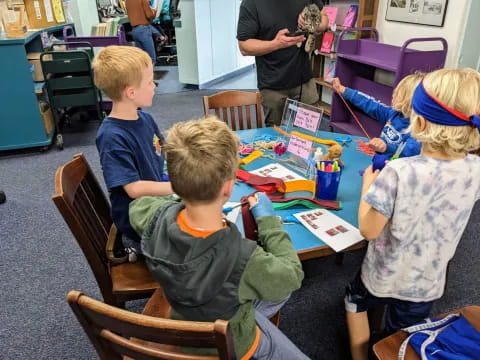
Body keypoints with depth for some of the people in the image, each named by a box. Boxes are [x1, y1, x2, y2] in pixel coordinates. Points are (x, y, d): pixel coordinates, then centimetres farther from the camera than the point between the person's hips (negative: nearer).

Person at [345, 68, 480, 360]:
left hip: (385, 278, -4)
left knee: (355, 300, 31)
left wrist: (368, 184, -8)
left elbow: (368, 230, -22)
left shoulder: (399, 173, -33)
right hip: (427, 284, 4)